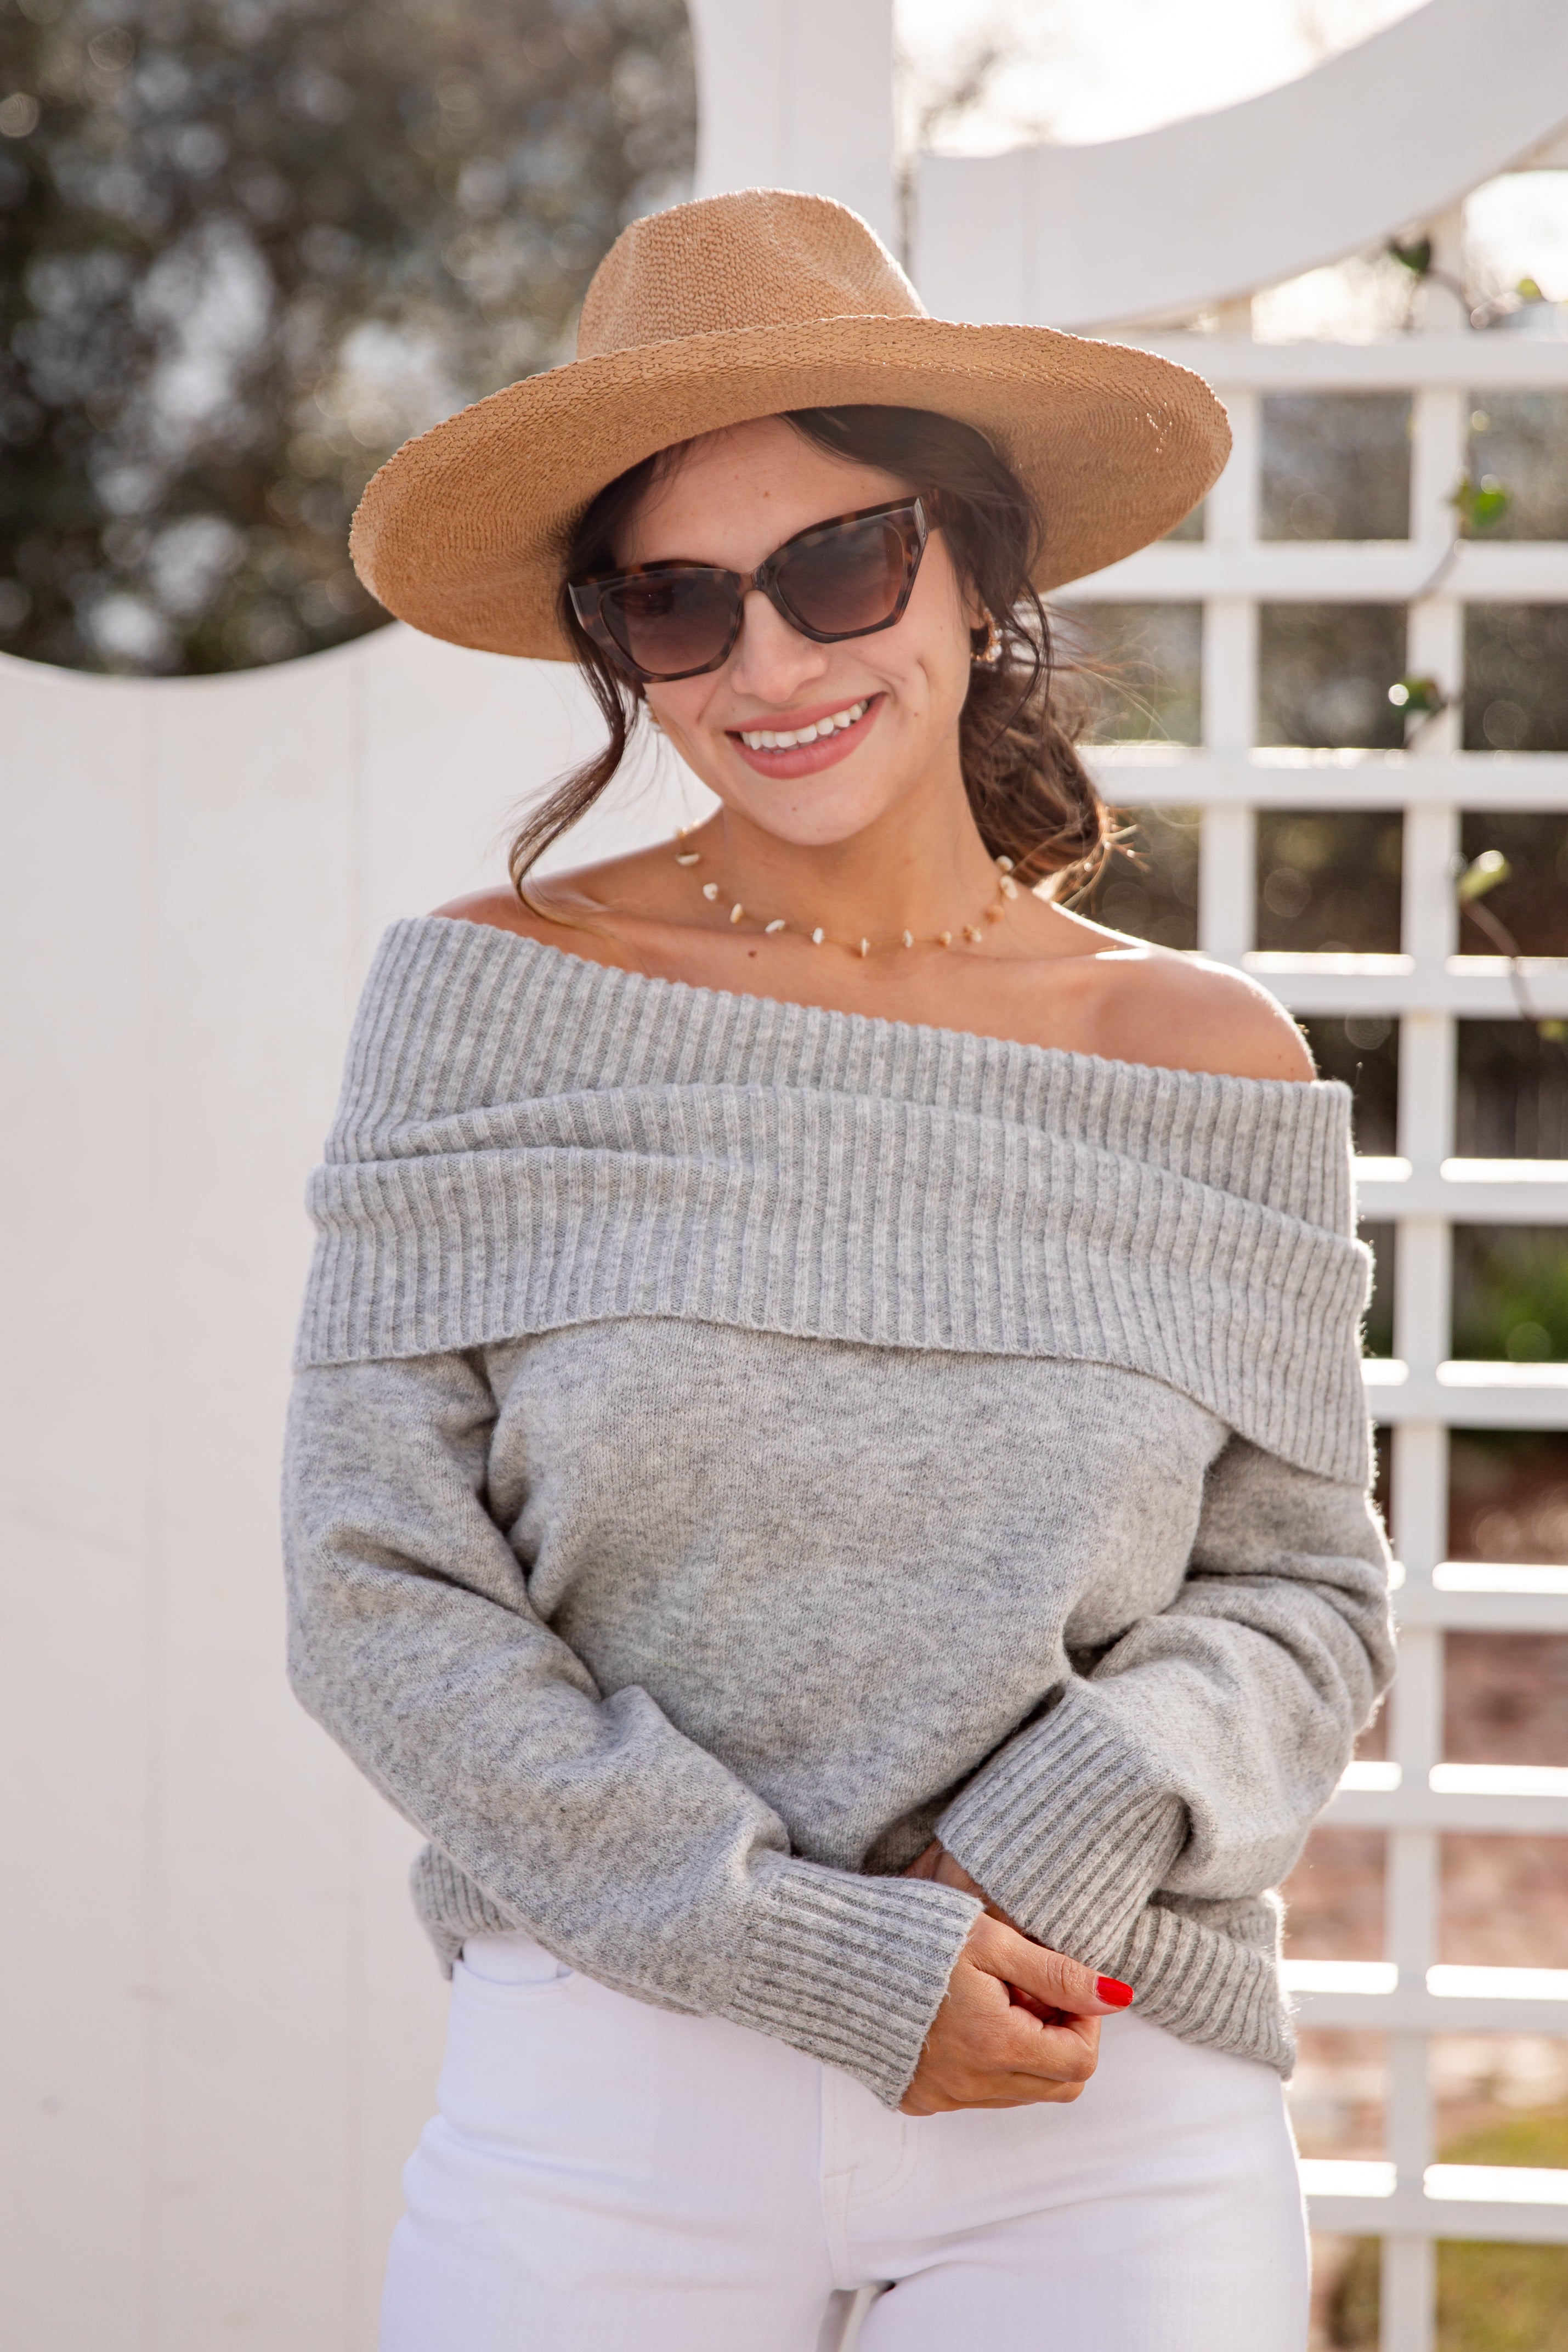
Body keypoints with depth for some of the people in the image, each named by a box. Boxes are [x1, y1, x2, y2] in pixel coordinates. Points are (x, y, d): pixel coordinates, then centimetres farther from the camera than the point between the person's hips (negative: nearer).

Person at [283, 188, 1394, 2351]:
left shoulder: (1209, 1062, 3)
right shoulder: (497, 1001, -2)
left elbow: (1309, 1591, 7)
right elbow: (377, 1586, -5)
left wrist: (1086, 1819, -13)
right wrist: (819, 1956, -12)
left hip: (1107, 2135, 1)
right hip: (606, 2092, -1)